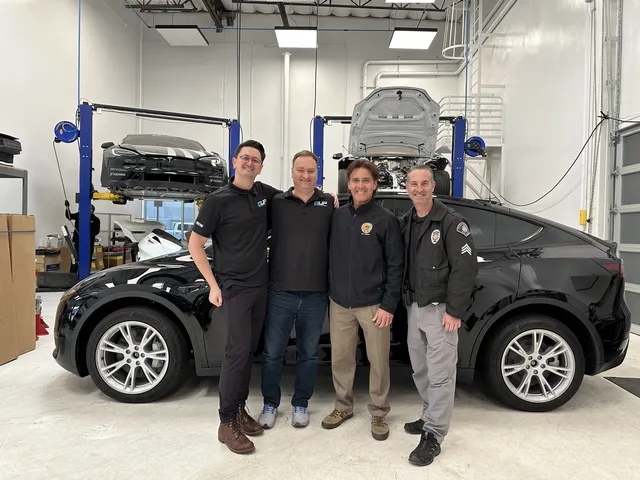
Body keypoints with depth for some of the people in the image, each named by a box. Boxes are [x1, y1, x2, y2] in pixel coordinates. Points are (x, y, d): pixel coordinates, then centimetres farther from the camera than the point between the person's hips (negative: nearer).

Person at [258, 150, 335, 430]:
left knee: (308, 354, 14)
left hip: (316, 295, 1)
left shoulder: (330, 204, 3)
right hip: (280, 293, 0)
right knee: (272, 352, 9)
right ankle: (270, 404, 29)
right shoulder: (276, 203, 2)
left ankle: (300, 404, 32)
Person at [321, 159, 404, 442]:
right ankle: (343, 406, 33)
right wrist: (330, 292, 7)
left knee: (378, 361, 7)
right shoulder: (337, 216, 6)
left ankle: (379, 413, 26)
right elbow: (330, 257, 11)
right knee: (340, 358, 13)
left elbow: (396, 266, -7)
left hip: (373, 304, -3)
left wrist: (389, 305, -11)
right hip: (339, 303, 4)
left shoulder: (386, 220, -6)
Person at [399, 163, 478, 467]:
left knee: (440, 374, -2)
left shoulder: (451, 222, -10)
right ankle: (430, 417, 32)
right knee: (420, 370, 15)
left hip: (439, 309, -6)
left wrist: (454, 310, -16)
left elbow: (465, 267, -14)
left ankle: (433, 435, 7)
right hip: (413, 307, 7)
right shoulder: (405, 222, 10)